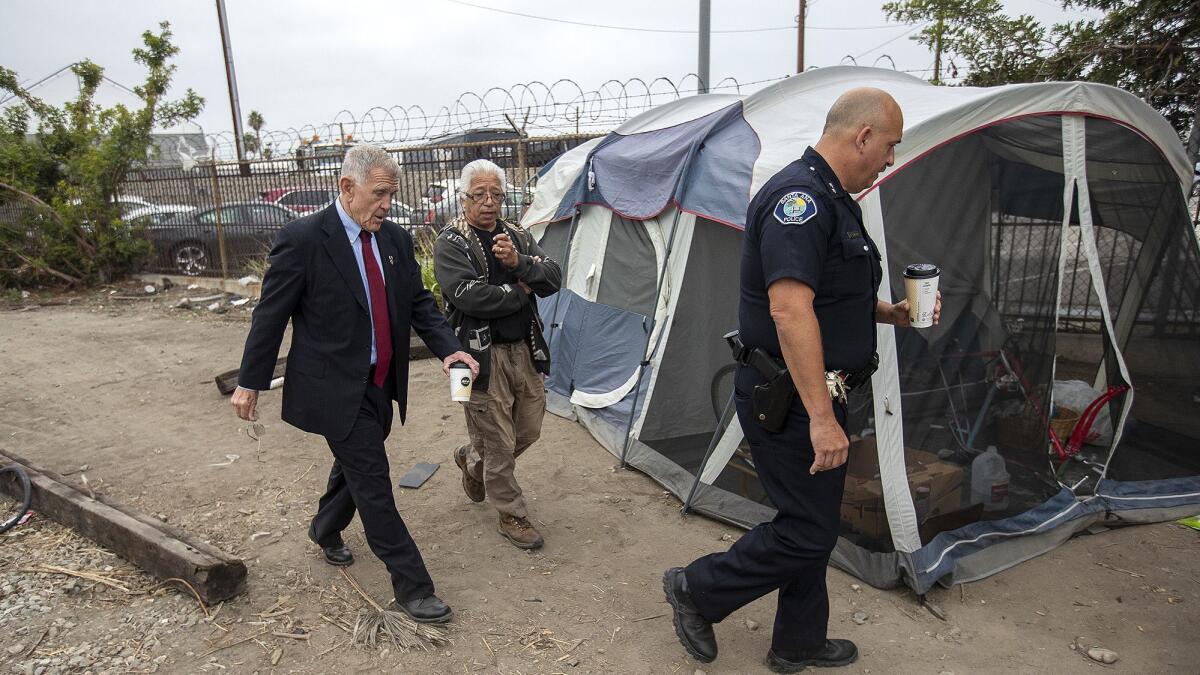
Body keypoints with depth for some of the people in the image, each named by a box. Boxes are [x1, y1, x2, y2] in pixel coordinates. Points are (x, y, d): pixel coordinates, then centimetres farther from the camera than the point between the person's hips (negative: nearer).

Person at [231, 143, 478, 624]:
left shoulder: (395, 239, 3)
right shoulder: (303, 238, -15)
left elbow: (419, 303, 7)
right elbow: (270, 314, -9)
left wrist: (448, 349, -9)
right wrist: (249, 382, -4)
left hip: (381, 385, 7)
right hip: (335, 387, -7)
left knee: (355, 466, 24)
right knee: (373, 484, -2)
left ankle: (326, 530, 53)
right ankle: (412, 587, 9)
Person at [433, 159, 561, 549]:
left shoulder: (517, 237, 9)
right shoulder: (451, 244, -9)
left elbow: (552, 279, -2)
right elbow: (470, 297, -23)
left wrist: (518, 263, -21)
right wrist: (521, 290, -11)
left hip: (524, 351, 7)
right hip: (483, 355, -6)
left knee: (529, 430, 17)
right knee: (499, 443, 3)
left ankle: (471, 460, 44)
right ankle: (512, 516, 23)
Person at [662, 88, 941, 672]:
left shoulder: (831, 200, 15)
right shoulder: (800, 195, -19)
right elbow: (790, 310, -30)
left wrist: (890, 314, 14)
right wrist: (821, 417, -30)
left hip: (813, 396, 11)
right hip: (789, 400, -11)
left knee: (814, 526, 18)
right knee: (807, 533, -1)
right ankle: (696, 590, 19)